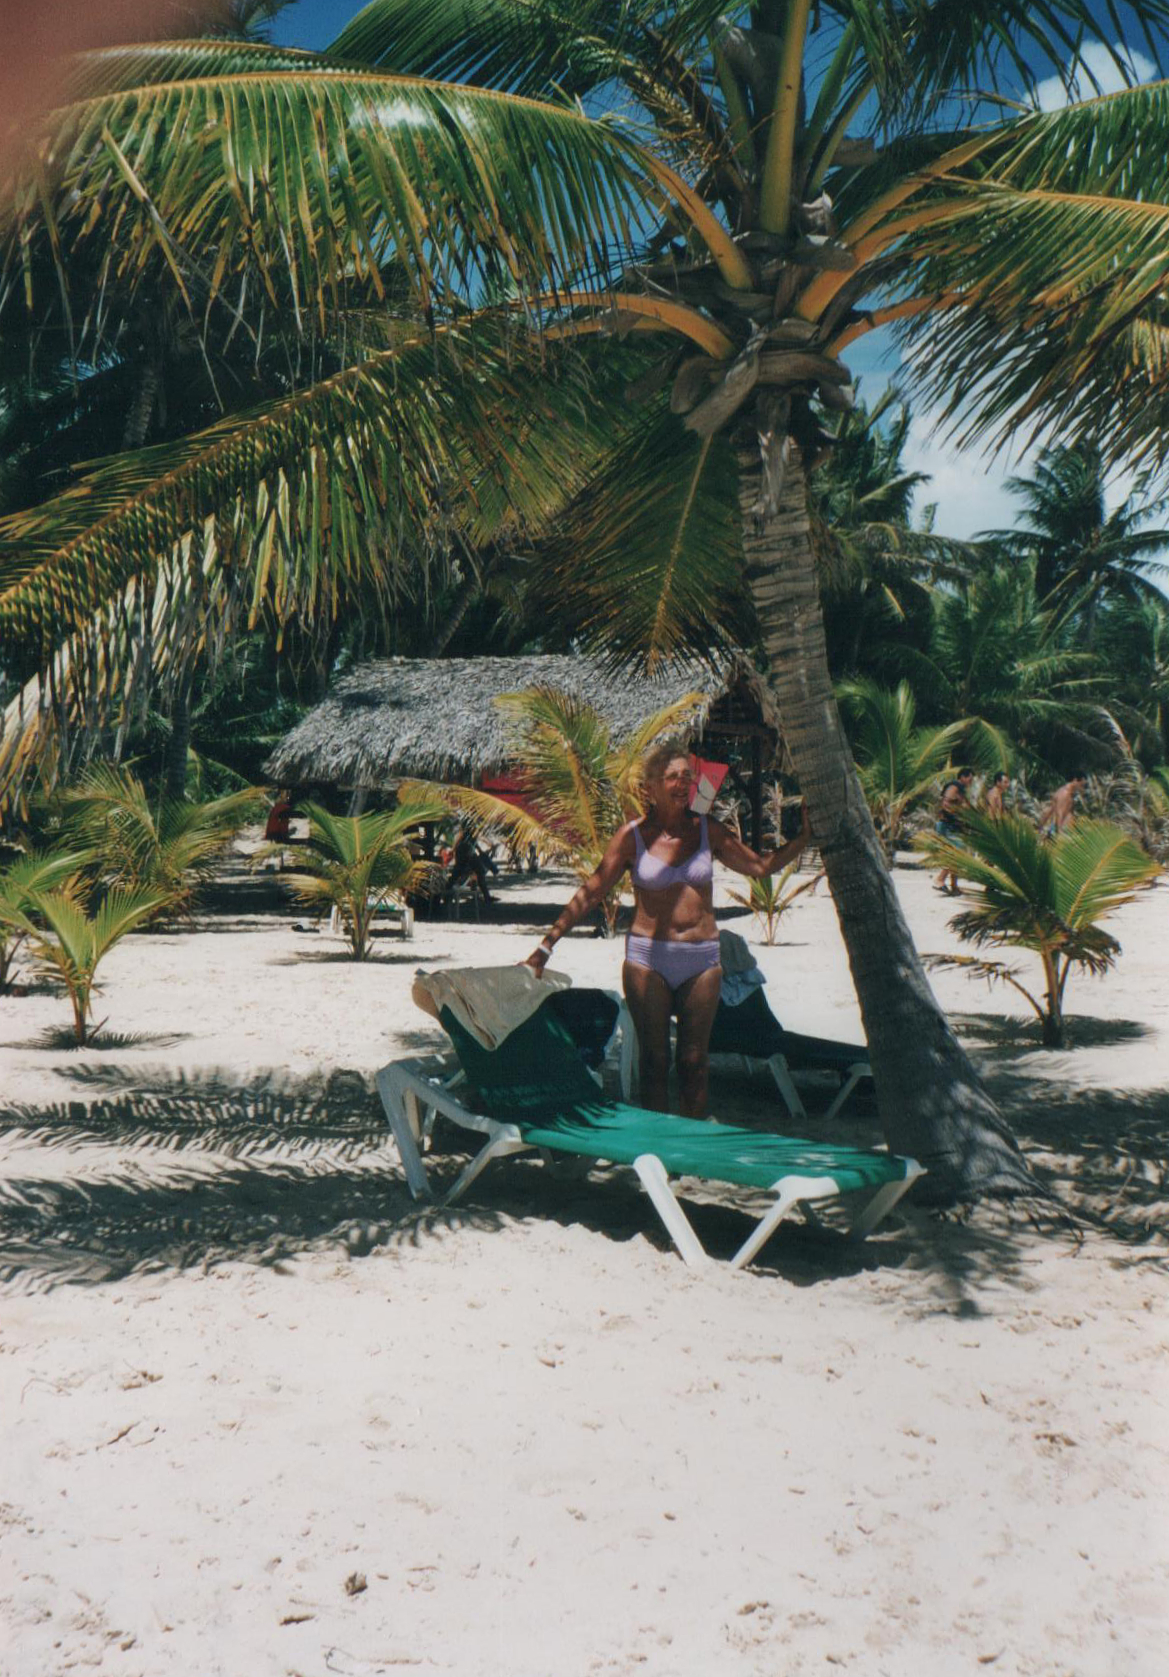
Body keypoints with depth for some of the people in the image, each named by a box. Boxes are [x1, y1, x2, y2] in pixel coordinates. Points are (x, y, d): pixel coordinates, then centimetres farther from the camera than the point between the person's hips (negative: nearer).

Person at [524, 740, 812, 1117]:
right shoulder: (632, 836, -3)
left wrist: (803, 837, 2)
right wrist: (547, 944, -5)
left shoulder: (709, 831, 4)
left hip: (701, 959, 2)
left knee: (693, 1060, 5)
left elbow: (760, 866, 12)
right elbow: (590, 893, -1)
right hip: (647, 956, -2)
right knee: (654, 1059, 2)